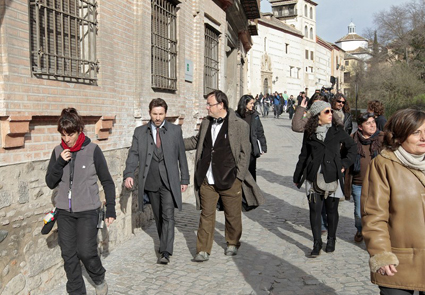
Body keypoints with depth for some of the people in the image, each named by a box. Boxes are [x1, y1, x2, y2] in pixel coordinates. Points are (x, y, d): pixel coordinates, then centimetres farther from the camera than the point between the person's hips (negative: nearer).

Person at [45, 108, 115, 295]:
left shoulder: (93, 150, -7)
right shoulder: (58, 152, 3)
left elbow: (107, 181, -2)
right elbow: (50, 183, 3)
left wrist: (110, 209, -4)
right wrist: (60, 163, -13)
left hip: (88, 211, -3)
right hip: (64, 211, 4)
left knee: (86, 251, -9)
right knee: (69, 255, 6)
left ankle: (99, 279, 22)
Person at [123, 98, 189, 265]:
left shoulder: (175, 130, 4)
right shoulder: (140, 132, 6)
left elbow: (181, 156, 6)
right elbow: (133, 154, -1)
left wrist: (184, 179, 6)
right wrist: (129, 174, -17)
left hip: (169, 181, -2)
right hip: (150, 182, 2)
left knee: (168, 216, -9)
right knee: (158, 217, 13)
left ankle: (165, 252, -8)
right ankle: (164, 243, 32)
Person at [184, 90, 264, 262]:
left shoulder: (240, 125, -6)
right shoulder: (206, 123, 10)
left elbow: (245, 153, -4)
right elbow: (196, 141, 26)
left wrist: (238, 176, -8)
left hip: (230, 181, -3)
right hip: (207, 181, 4)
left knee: (233, 215, 11)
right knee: (206, 215, 4)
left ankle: (232, 244, 34)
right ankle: (203, 250, 13)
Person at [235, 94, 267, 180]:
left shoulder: (254, 115, 1)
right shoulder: (236, 115, -5)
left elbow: (260, 132, 4)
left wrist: (263, 147, 2)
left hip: (251, 149, 1)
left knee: (252, 170, 8)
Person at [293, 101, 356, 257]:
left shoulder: (337, 131, 2)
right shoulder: (309, 133, 4)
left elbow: (352, 146, 16)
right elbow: (304, 155, 11)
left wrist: (345, 163, 4)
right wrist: (297, 177, 13)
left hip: (332, 177, 0)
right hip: (313, 178, 0)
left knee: (332, 210, 9)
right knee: (315, 210, 1)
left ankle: (331, 240, 29)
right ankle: (317, 243, 13)